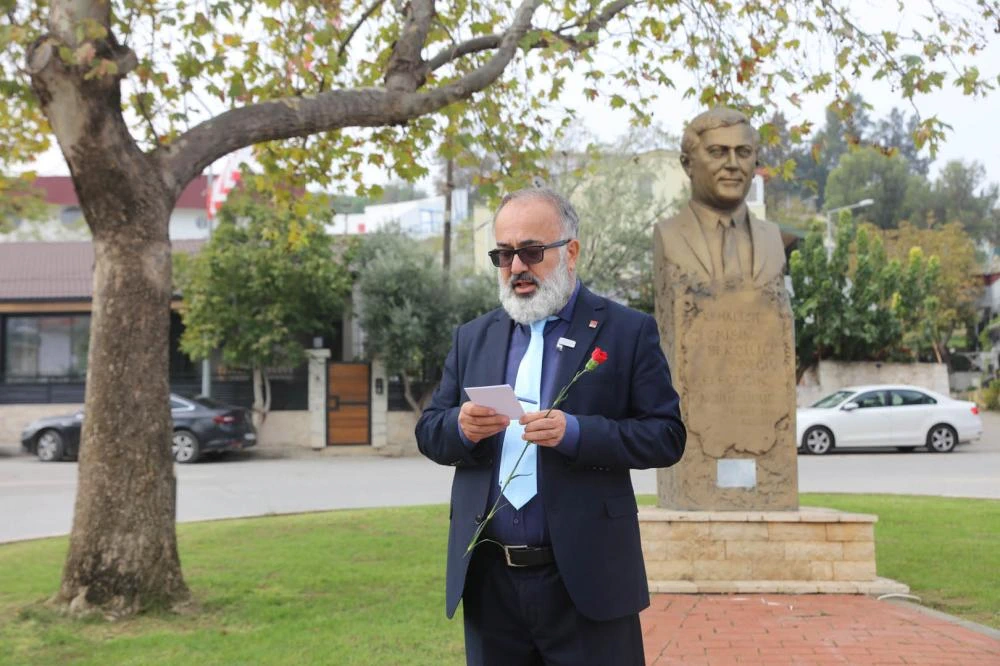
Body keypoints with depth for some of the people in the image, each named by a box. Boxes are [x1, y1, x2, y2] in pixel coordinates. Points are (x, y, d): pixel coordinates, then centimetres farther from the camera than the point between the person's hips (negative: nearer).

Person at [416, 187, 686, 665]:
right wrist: (462, 427, -13)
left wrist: (575, 433, -20)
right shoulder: (472, 337, 11)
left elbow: (666, 436, -6)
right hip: (488, 581, 4)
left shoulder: (627, 331, -1)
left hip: (584, 582, -3)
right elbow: (429, 433, 10)